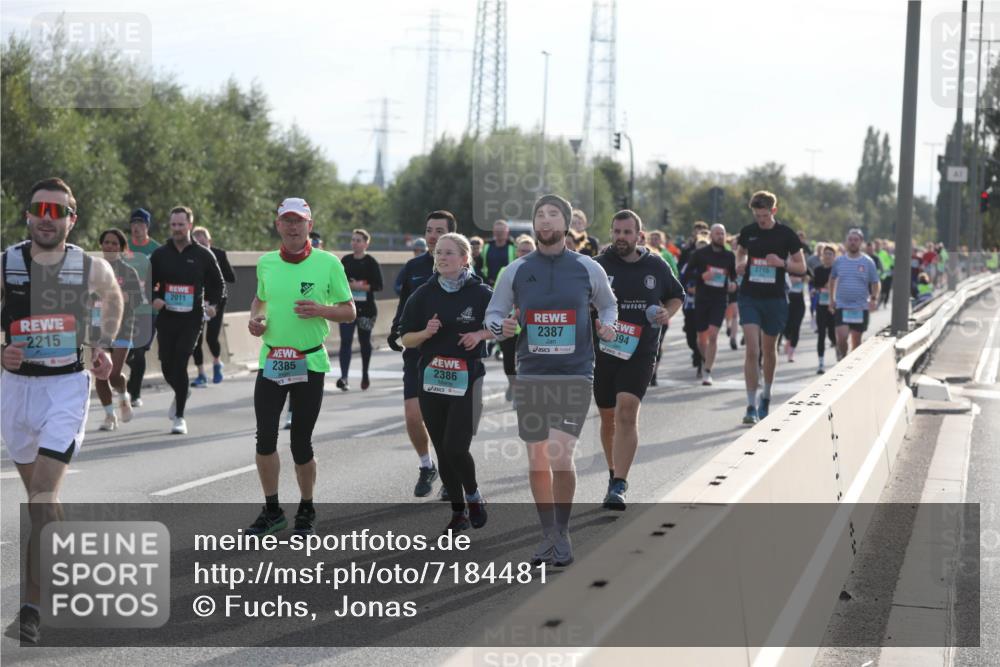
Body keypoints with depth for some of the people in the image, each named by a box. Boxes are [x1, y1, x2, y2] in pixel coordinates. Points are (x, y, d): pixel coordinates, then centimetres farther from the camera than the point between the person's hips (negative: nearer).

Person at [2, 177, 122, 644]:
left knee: (42, 498, -15)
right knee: (39, 496, 17)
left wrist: (104, 346, 7)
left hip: (67, 385, -3)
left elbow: (113, 298, 19)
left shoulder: (92, 268, -5)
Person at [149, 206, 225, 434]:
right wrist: (154, 299, -8)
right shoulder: (160, 254, 5)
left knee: (179, 364, -13)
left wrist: (212, 304, -6)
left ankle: (179, 417, -3)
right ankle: (181, 393, 42)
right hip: (166, 318, 3)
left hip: (191, 319, -3)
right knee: (167, 366, 7)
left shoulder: (203, 255, 2)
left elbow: (218, 284, 11)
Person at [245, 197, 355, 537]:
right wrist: (255, 318, 2)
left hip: (309, 363, -3)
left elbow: (349, 311, -1)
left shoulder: (328, 263, -4)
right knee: (264, 438, -2)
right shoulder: (266, 262, 7)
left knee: (301, 443, 2)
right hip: (270, 362, 3)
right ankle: (272, 511, 15)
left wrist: (320, 310, -19)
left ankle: (306, 512, 21)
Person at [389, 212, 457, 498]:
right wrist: (395, 330, 1)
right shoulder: (413, 268, 7)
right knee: (413, 415, -6)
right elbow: (403, 304, 16)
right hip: (417, 353, 3)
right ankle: (426, 466, 19)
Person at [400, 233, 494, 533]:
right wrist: (426, 333, -13)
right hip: (431, 381, 4)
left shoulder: (480, 293, -3)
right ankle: (459, 512, 22)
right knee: (443, 451, 7)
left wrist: (480, 334, -11)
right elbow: (406, 339, 7)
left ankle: (474, 496, 15)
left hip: (467, 379, -3)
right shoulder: (423, 294, 4)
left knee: (456, 447, -13)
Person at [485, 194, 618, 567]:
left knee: (561, 457, -14)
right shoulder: (516, 271, 5)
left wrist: (607, 325, -3)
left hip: (575, 375, -2)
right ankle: (548, 535, 22)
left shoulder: (588, 269, 3)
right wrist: (501, 327, -11)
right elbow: (493, 314, 11)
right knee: (537, 459, 7)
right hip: (531, 375, 2)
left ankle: (563, 533, 5)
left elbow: (608, 304, 19)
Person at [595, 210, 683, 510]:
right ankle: (615, 474, 35)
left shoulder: (656, 266, 5)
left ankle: (618, 486, -20)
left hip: (640, 353, -1)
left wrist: (668, 313, 0)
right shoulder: (598, 266, 0)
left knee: (626, 412, -18)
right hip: (603, 351, 1)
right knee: (608, 418, 12)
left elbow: (676, 295, 20)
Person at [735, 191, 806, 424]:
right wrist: (740, 264, 0)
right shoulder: (748, 232, 2)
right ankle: (751, 406, -10)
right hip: (749, 297, 0)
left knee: (769, 350, 14)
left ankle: (766, 397, 36)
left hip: (775, 299, 0)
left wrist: (782, 263, -16)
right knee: (752, 350, -11)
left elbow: (802, 267, 2)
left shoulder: (786, 234, -3)